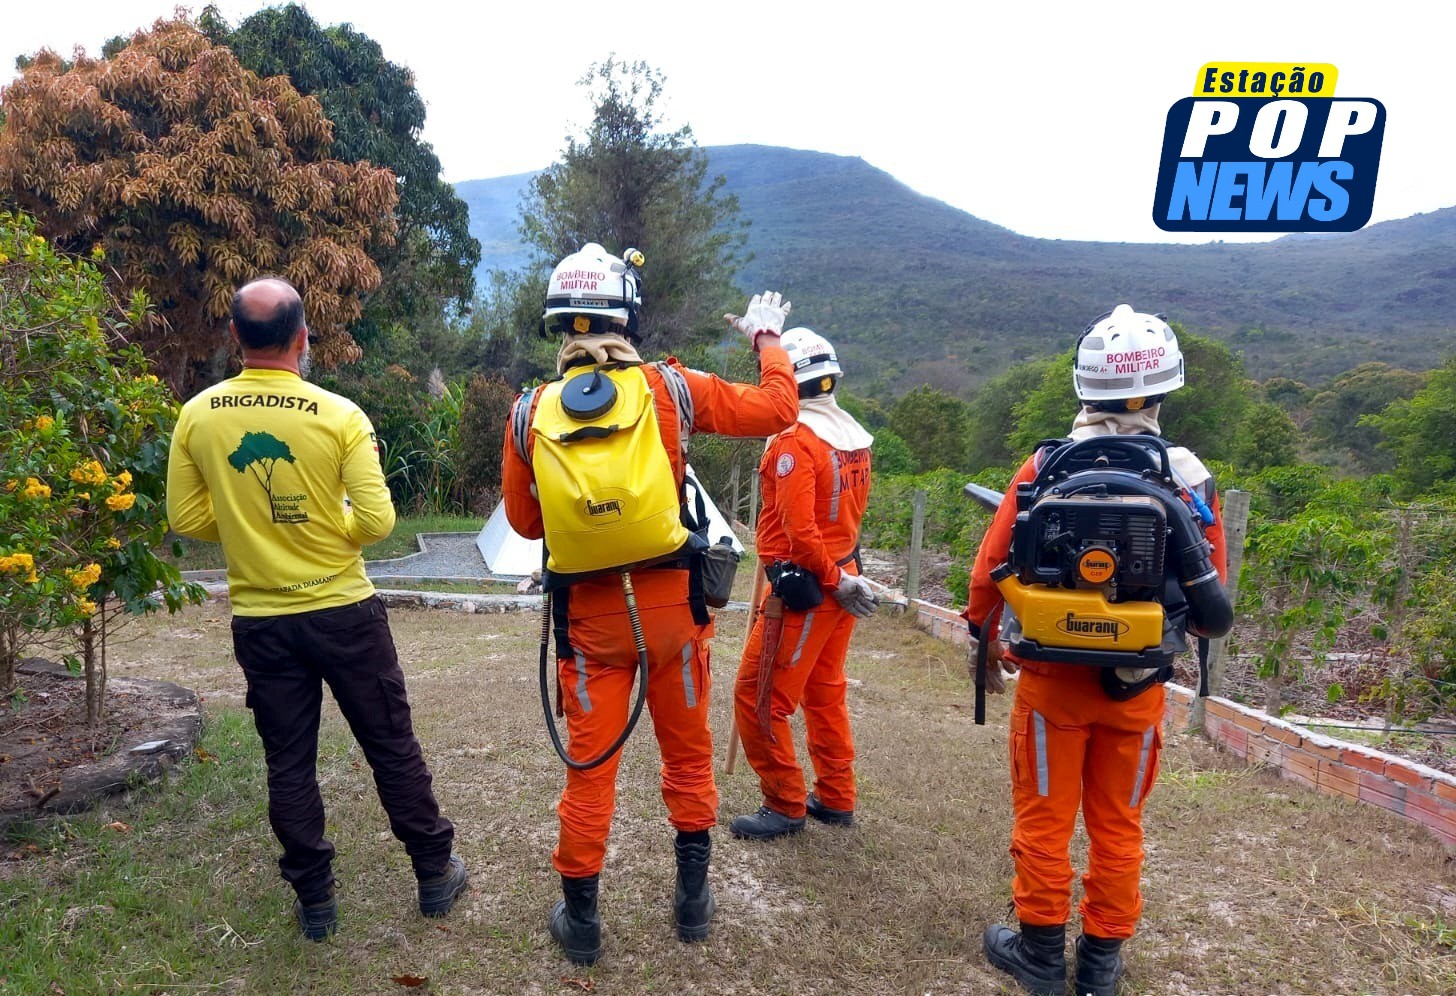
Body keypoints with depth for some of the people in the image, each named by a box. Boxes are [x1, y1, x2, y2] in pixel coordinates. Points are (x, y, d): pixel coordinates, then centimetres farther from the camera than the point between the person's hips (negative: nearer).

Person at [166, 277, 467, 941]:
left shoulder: (197, 417, -4)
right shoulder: (338, 414, -14)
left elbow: (186, 518, 2)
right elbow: (377, 520, -14)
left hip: (259, 620, 2)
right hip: (343, 612, -2)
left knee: (288, 765, 14)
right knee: (392, 748, 12)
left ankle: (315, 901, 25)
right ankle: (435, 875, 25)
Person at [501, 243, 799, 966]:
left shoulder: (531, 413, -5)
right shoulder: (670, 387, -8)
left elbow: (524, 522, 5)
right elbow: (777, 409, 1)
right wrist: (768, 339, 17)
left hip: (589, 615, 1)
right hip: (671, 605, 0)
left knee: (590, 766, 14)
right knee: (689, 754, 19)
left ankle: (579, 916, 29)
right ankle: (693, 898, 34)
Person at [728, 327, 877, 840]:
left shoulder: (794, 441, -20)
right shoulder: (853, 433, 5)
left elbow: (799, 530, -24)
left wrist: (834, 580, -12)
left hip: (806, 586, -9)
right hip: (840, 579, 9)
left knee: (758, 698, 4)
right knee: (825, 692, 21)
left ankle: (785, 806, 15)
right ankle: (836, 798, 32)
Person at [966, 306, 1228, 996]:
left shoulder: (1045, 466, -10)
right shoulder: (1187, 476, -7)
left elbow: (991, 565, -6)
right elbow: (1211, 594, 2)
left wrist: (987, 642, 10)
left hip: (1050, 677, -1)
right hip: (1138, 685, 2)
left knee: (1044, 819, 13)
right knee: (1118, 825, 16)